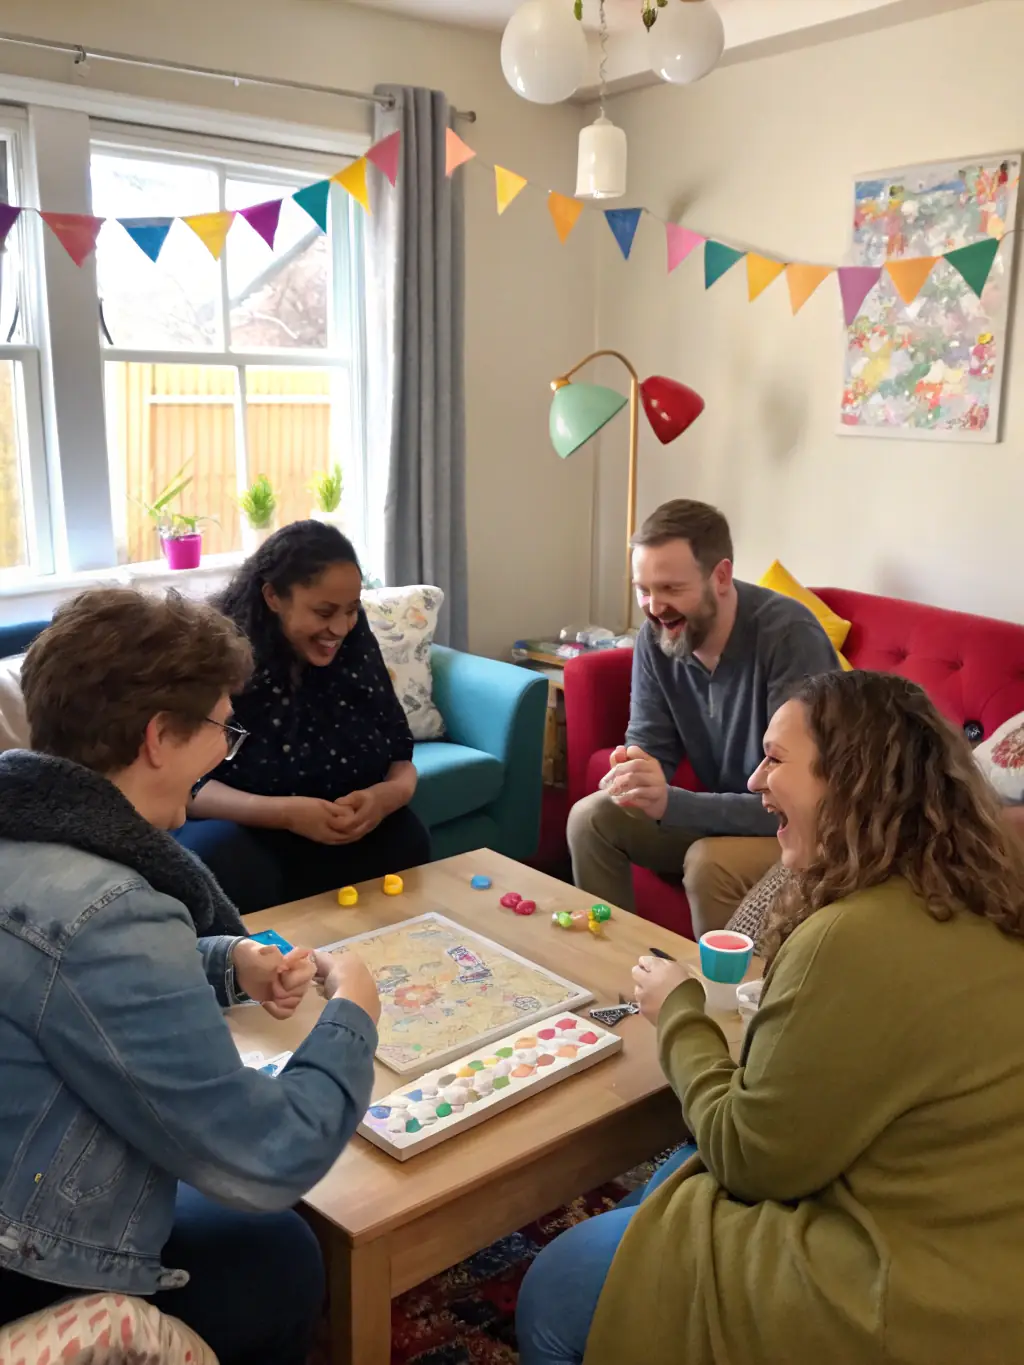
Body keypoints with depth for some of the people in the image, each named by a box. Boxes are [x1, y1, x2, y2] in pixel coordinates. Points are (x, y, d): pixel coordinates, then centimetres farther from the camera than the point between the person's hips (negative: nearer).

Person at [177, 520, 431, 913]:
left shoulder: (357, 647, 0)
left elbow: (402, 758, 4)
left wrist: (386, 796, -21)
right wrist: (284, 812, -30)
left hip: (357, 838, 3)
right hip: (246, 832, -3)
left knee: (406, 841, -27)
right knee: (220, 861, -35)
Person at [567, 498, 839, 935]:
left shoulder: (790, 636, -28)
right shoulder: (655, 636, -8)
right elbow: (651, 746, -2)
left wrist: (671, 803, -41)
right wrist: (633, 773, -28)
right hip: (725, 813, 6)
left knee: (710, 863, -31)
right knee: (591, 817, -7)